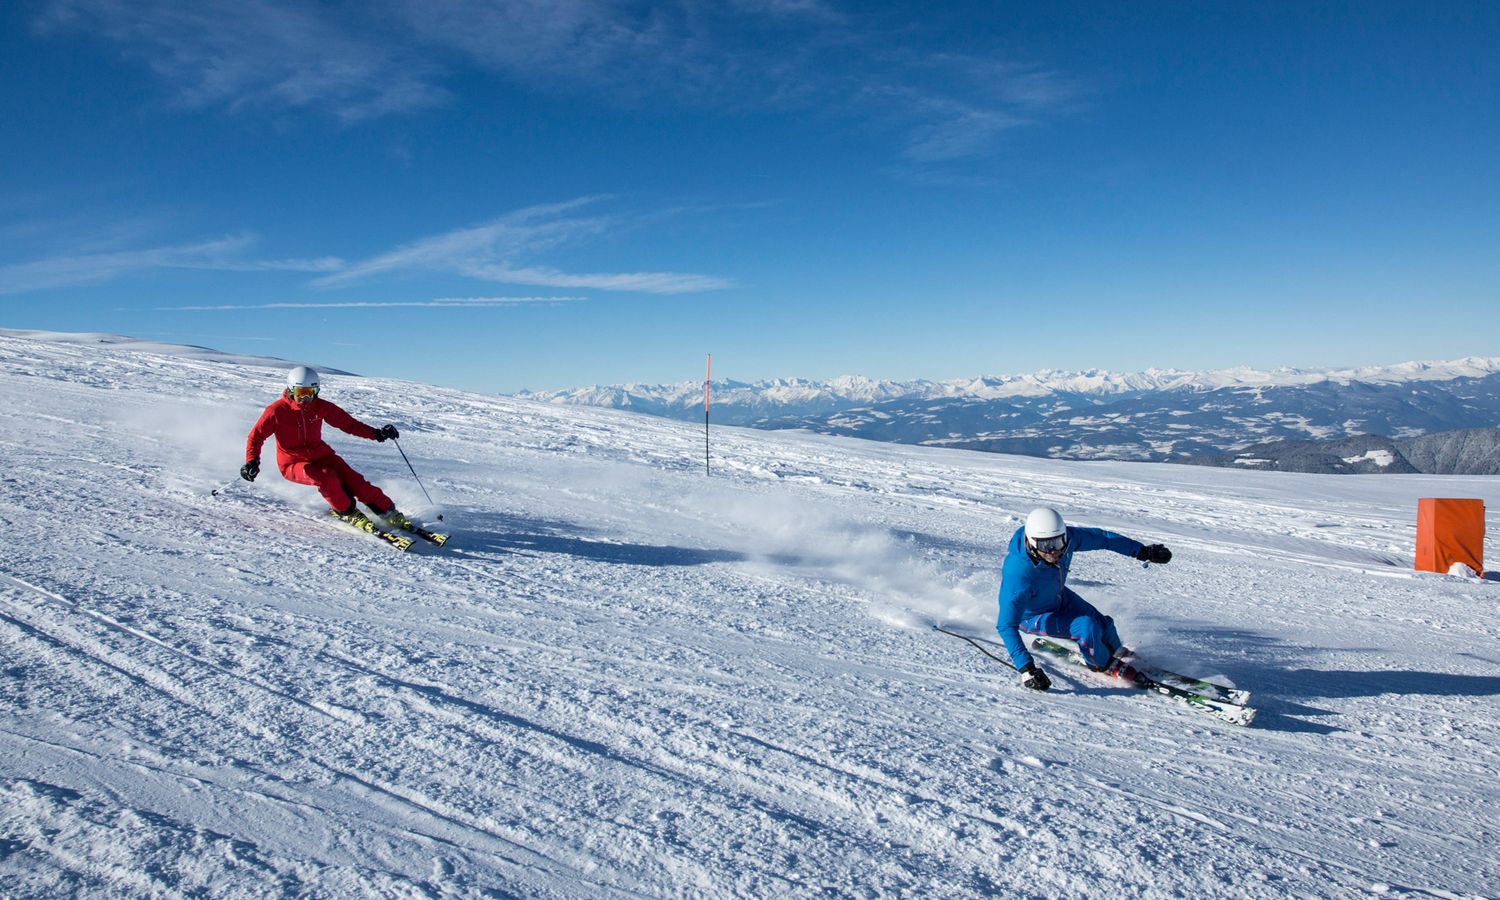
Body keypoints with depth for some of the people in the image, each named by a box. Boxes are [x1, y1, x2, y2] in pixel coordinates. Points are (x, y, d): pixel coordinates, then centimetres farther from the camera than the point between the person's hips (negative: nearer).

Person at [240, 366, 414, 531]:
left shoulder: (321, 407, -5)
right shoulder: (277, 410, -14)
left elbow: (347, 423, 1)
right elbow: (256, 436, -8)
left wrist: (376, 433, -9)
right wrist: (251, 461, -24)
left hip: (320, 455, 3)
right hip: (293, 464, -3)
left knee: (353, 480, -17)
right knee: (326, 478, -32)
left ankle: (389, 512, -10)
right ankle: (347, 512, -10)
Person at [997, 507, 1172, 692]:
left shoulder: (1067, 537, -28)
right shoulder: (1018, 574, -43)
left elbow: (1101, 538, -8)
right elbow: (1006, 626, -38)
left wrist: (1143, 551, -1)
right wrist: (1026, 668, -44)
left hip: (1059, 597, 5)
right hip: (1032, 615, -5)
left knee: (1104, 625, -1)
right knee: (1087, 627, -23)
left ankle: (1116, 654, 35)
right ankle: (1103, 664, 9)